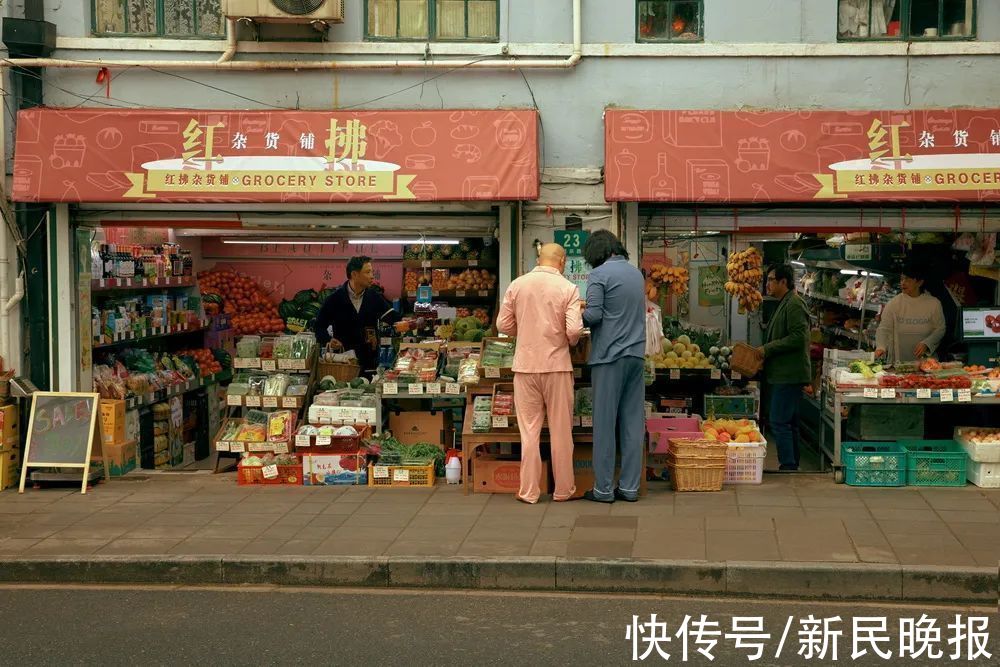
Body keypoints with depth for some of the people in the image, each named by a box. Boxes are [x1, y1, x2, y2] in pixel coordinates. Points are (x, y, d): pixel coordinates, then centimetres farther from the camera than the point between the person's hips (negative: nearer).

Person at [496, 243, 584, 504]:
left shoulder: (517, 285, 0)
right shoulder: (568, 288, -6)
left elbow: (503, 325, 4)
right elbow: (574, 330, -13)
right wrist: (569, 341, 8)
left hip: (526, 365, 2)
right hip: (557, 365, -2)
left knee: (529, 430, 8)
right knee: (561, 431, 9)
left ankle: (529, 491, 11)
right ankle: (563, 489, 18)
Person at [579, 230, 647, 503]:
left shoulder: (599, 274, -8)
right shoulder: (636, 272, 14)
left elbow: (594, 315, -14)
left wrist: (579, 313, 6)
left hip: (610, 356, -6)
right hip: (636, 355, 6)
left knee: (605, 423, 0)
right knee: (633, 422, 7)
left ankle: (604, 488, 4)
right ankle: (630, 487, 10)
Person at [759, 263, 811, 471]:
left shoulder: (794, 304, -14)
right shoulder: (785, 304, 19)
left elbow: (798, 338, -23)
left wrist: (767, 349, -18)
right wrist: (765, 350, 13)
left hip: (789, 375, -11)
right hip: (783, 374, 11)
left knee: (779, 421, -11)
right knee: (789, 422, 14)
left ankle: (788, 465, -9)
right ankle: (792, 465, 20)